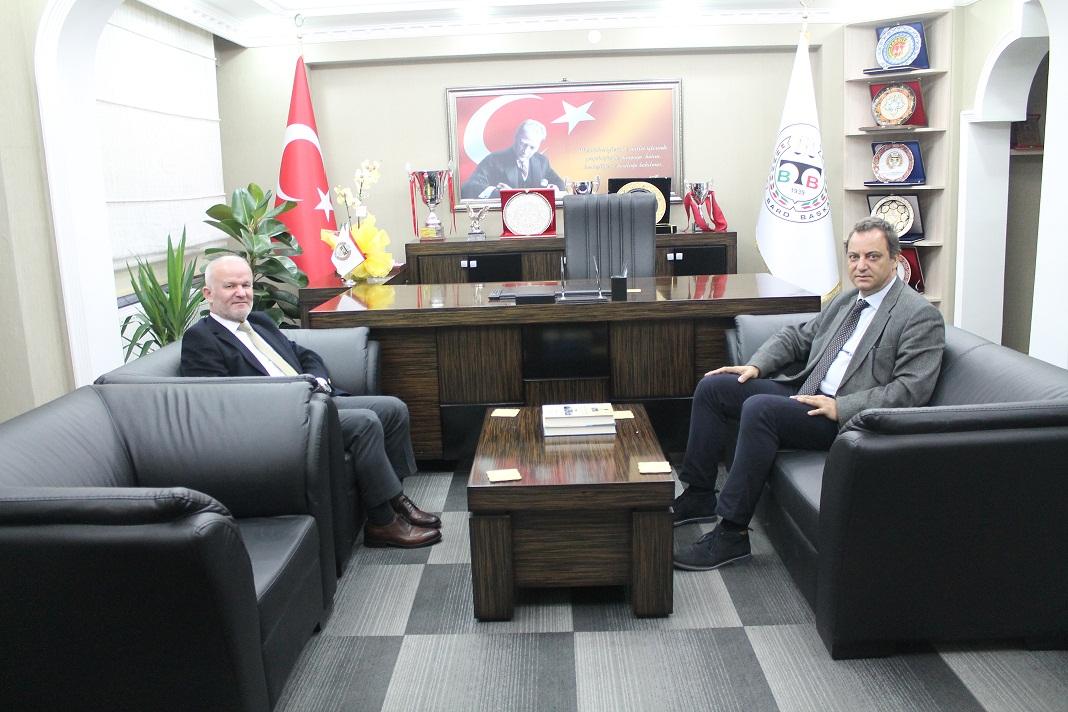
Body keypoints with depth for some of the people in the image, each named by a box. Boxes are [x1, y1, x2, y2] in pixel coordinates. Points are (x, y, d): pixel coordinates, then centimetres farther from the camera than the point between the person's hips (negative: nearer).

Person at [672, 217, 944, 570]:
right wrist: (756, 365, 6)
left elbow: (911, 390, -16)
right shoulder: (845, 301, 17)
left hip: (847, 418, -8)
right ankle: (699, 496, 5)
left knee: (759, 408, -32)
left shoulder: (922, 316, -7)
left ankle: (731, 534, -24)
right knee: (712, 387, -2)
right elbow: (796, 336, 25)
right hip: (806, 393, 9)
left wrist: (840, 407, -22)